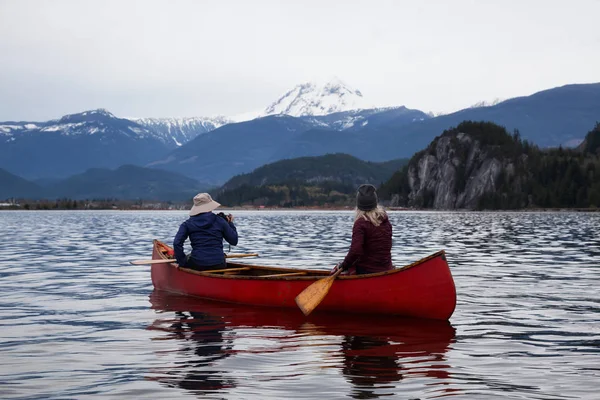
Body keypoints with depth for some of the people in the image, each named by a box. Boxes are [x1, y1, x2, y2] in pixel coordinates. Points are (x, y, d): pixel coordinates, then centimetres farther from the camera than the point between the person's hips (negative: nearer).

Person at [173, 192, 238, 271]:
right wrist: (230, 223, 20)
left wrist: (182, 262, 2)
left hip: (196, 265, -1)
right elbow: (234, 241, 7)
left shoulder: (188, 224, 3)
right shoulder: (219, 221, 2)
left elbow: (177, 243, -8)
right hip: (218, 265, 1)